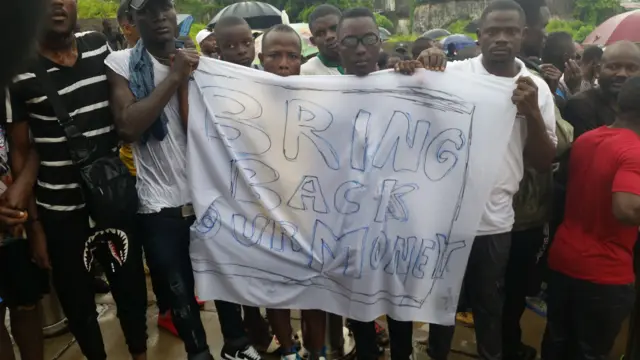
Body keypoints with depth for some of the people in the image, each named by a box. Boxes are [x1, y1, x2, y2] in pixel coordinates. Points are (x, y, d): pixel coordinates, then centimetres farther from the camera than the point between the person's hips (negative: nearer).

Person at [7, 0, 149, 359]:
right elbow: (21, 151, -2)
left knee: (131, 288, 14)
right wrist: (32, 221, -1)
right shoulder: (18, 71, -8)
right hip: (60, 211, -2)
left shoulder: (99, 45, 0)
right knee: (77, 301, 14)